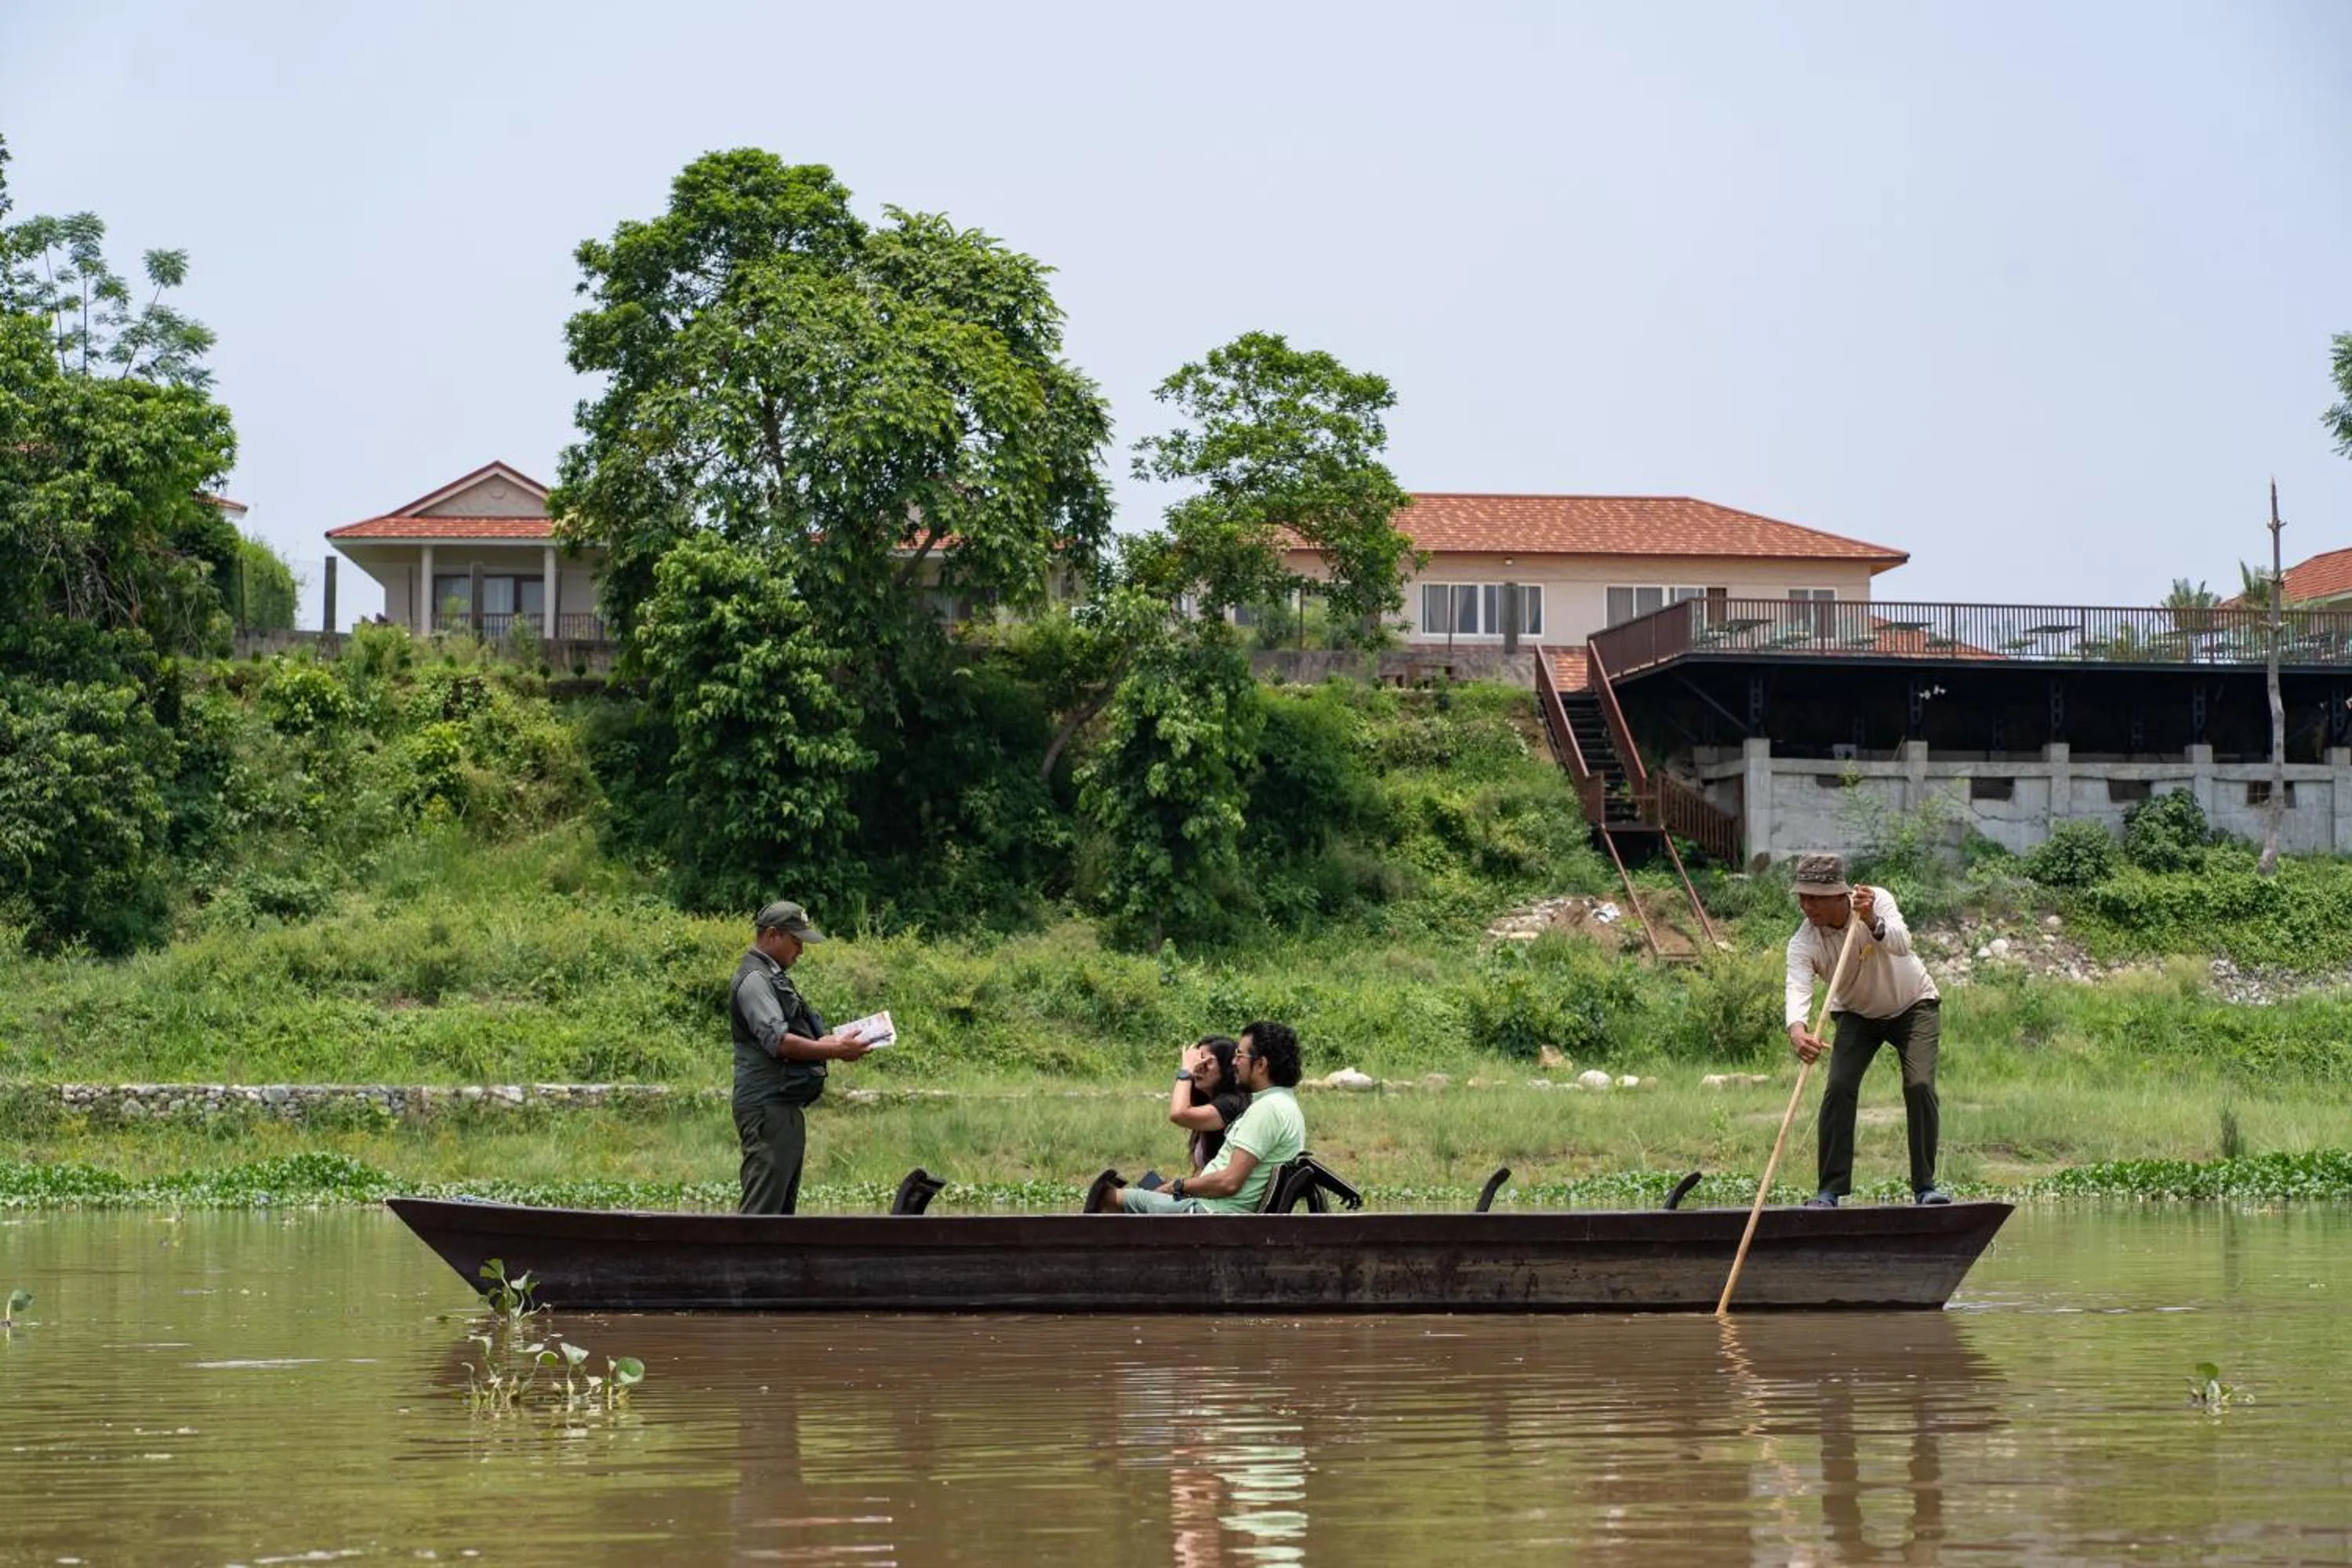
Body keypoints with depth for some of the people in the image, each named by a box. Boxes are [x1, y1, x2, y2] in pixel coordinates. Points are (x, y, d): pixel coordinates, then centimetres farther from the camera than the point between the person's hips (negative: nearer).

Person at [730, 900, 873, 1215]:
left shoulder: (774, 977, 22)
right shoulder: (754, 979, -11)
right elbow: (777, 1041, -22)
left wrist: (832, 1040, 9)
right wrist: (834, 1051, -20)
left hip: (786, 1107, 11)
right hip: (767, 1108, -11)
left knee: (783, 1206, 13)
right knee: (762, 1208, -13)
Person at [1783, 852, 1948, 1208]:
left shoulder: (1877, 901, -26)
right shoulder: (1803, 943, -23)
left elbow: (1901, 944, -43)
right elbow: (1797, 989, -40)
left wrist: (1872, 923, -64)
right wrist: (1797, 1030, -60)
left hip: (1913, 1006, -1)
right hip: (1857, 1015, 1)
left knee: (1919, 1085, -18)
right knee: (1839, 1087, -17)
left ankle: (1925, 1186, -8)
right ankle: (1831, 1190, -12)